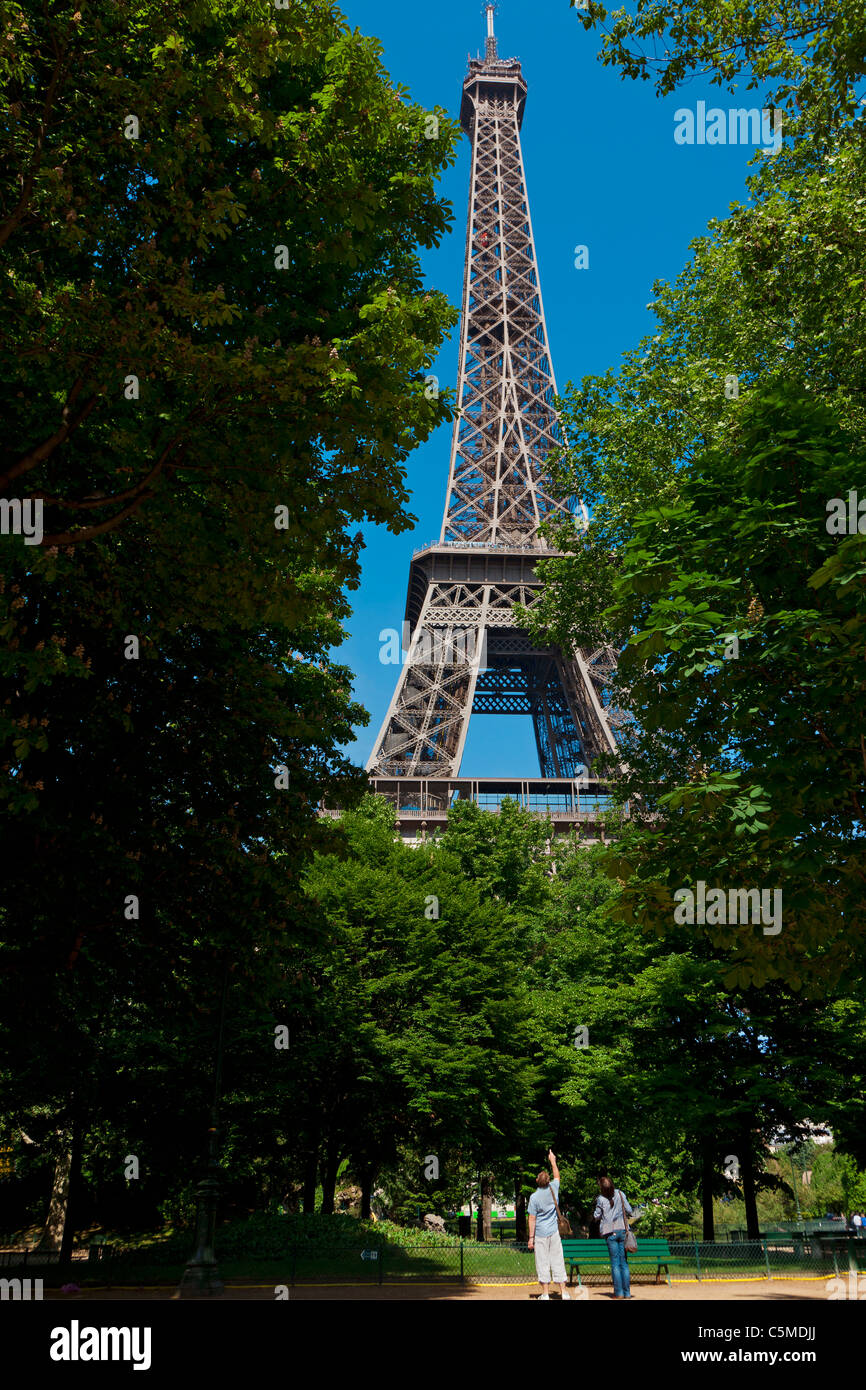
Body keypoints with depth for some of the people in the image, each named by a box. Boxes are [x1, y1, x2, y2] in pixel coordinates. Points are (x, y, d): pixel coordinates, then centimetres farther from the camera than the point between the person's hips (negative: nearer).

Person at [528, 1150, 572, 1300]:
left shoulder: (534, 1197, -13)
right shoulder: (553, 1189, -3)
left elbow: (532, 1219, -11)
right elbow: (557, 1176, 19)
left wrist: (531, 1237, -5)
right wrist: (553, 1160, 29)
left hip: (540, 1234, -3)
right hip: (554, 1232, 3)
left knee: (543, 1263, 2)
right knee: (558, 1261, 7)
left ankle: (545, 1294, 3)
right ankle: (563, 1292, 7)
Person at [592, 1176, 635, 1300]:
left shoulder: (600, 1199, -8)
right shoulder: (619, 1194, -1)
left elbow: (597, 1216, 0)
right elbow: (629, 1211, 3)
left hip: (610, 1232, -3)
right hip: (622, 1230, 3)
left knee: (615, 1263, 2)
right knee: (624, 1262, 7)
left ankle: (619, 1292, 0)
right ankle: (627, 1292, 7)